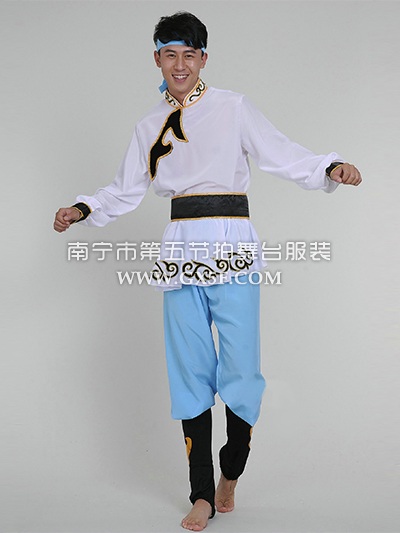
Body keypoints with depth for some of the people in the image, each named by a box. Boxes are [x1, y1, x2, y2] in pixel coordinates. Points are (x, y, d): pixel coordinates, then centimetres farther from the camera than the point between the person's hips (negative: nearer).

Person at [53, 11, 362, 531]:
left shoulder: (233, 107, 5)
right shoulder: (151, 126, 15)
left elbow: (284, 154, 0)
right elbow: (126, 190, 20)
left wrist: (331, 169, -16)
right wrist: (83, 210, 7)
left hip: (232, 248, -3)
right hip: (182, 249, 3)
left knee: (241, 371, -6)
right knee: (191, 372, 3)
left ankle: (231, 473, 22)